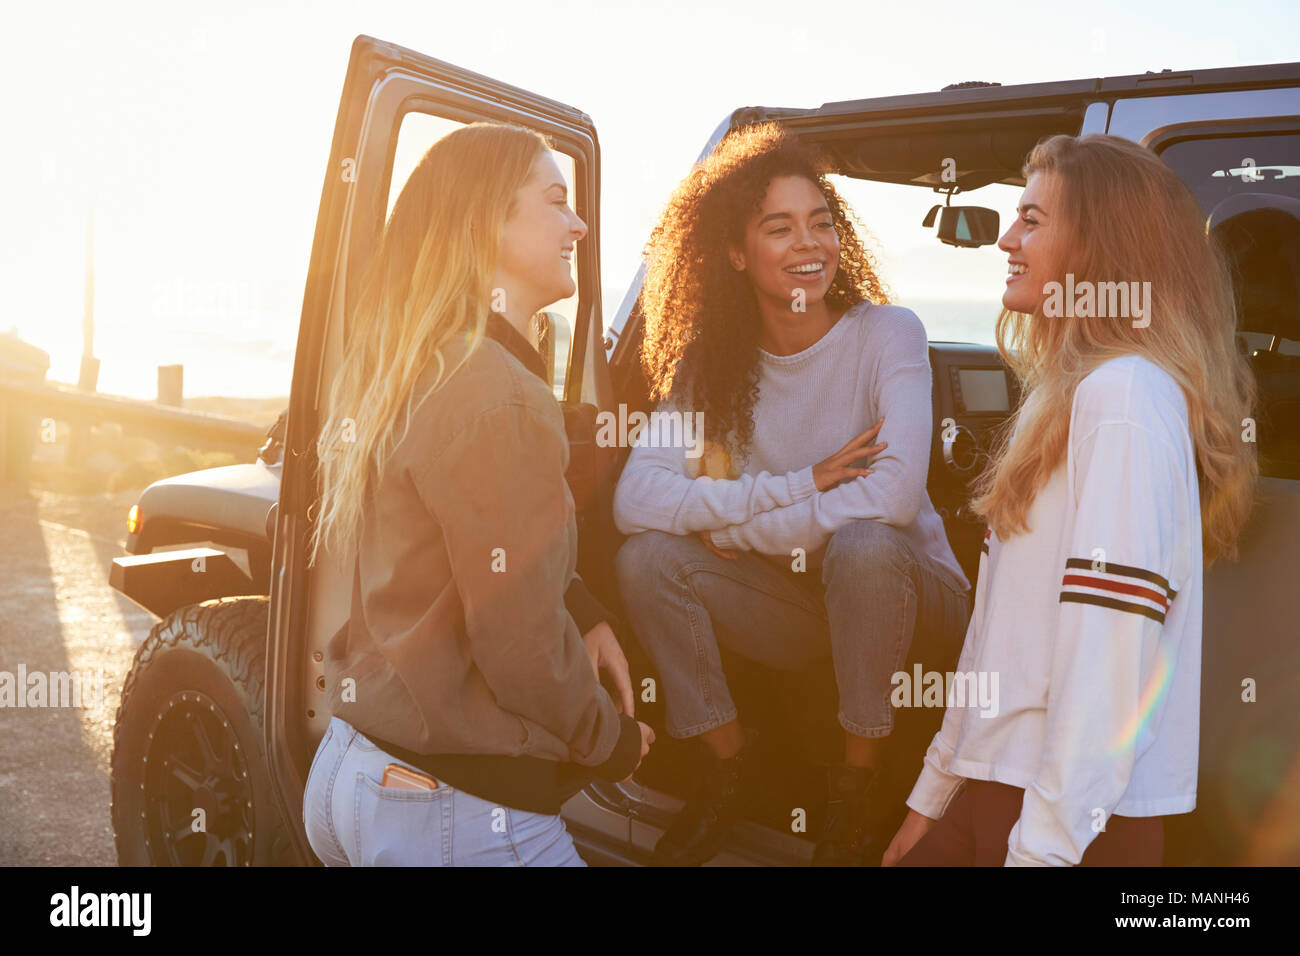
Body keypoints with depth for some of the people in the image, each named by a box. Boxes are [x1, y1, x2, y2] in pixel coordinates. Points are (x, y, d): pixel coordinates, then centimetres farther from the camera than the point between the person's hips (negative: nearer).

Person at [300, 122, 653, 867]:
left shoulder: (395, 374, 7)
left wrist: (586, 616, 1)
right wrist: (616, 742, -5)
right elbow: (521, 642, -21)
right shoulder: (501, 399, -22)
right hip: (458, 814, -9)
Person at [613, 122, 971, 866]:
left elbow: (893, 496, -30)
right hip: (796, 609, 3)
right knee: (648, 554, -19)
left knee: (861, 543, -35)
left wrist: (732, 523, -21)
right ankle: (729, 765, 2)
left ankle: (862, 780, -11)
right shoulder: (712, 360, -4)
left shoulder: (887, 333, -14)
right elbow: (635, 499, -19)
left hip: (909, 592, -3)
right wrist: (795, 487, -27)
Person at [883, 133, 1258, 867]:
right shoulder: (1073, 390, 16)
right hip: (1003, 783, 8)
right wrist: (935, 792, 14)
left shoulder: (1127, 393, -15)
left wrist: (1043, 841, -21)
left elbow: (1112, 632, -22)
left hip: (1078, 815, -8)